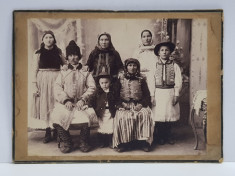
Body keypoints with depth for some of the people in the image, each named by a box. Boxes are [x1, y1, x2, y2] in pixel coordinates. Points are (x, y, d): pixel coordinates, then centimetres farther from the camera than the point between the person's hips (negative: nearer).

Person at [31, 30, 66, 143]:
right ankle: (48, 133, 5)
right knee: (44, 105, 0)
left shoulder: (58, 52, 6)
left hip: (56, 80, 1)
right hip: (43, 81, -1)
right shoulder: (38, 53, 2)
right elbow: (34, 70, 0)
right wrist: (34, 85, -6)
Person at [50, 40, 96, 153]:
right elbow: (57, 88, 6)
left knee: (86, 118, -31)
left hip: (80, 103, -1)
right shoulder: (63, 73, 19)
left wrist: (83, 99, -10)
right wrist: (66, 100, -11)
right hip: (65, 103, 1)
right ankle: (66, 142, -2)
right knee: (57, 119, -27)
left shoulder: (85, 73, 17)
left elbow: (92, 87, 6)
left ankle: (84, 142, -5)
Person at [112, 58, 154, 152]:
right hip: (124, 105, 0)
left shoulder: (141, 80, 12)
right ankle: (123, 143, -22)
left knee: (145, 115, -30)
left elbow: (147, 95, 8)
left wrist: (141, 104, -9)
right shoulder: (121, 79, 11)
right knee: (121, 117, -31)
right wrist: (121, 103, -8)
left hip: (139, 105, 1)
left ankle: (144, 141, -24)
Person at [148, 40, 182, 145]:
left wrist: (176, 95, -5)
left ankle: (169, 135, 20)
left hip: (170, 93, 0)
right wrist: (152, 95, -4)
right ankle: (160, 136, 14)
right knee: (158, 115, 1)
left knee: (170, 114, 4)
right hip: (158, 93, 0)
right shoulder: (155, 66, 4)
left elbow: (178, 81, 1)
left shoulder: (174, 66, 3)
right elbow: (151, 81, 2)